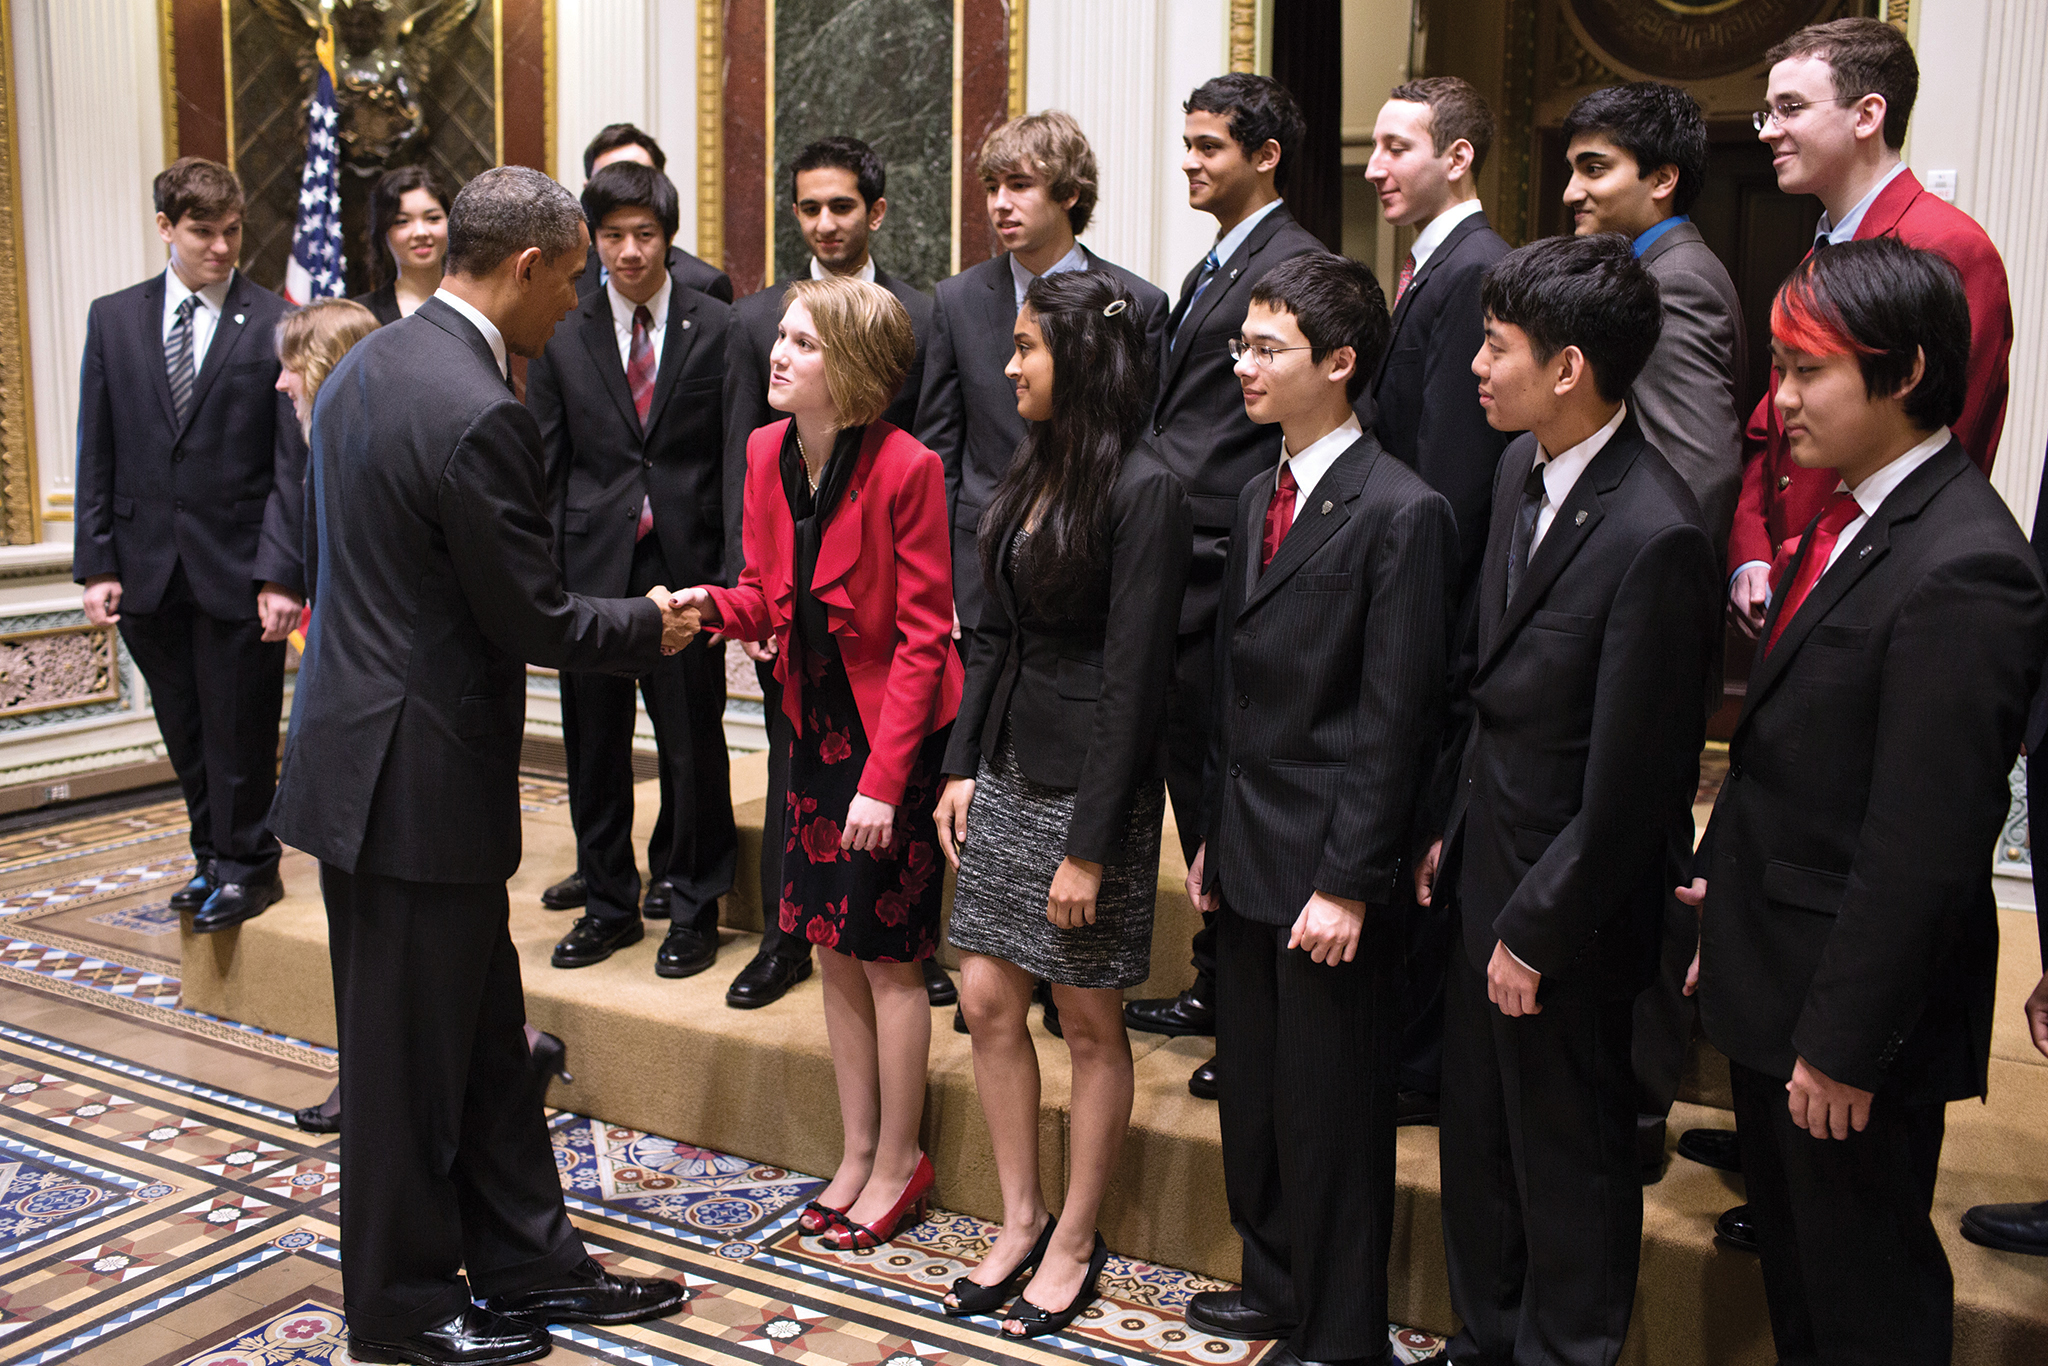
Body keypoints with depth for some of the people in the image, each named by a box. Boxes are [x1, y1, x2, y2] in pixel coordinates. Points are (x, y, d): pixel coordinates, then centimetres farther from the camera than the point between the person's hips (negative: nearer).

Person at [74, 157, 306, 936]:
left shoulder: (276, 325, -5)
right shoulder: (114, 319, 7)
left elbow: (294, 463, -8)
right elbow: (97, 454, 7)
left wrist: (283, 573, -15)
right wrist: (97, 563, 0)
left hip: (238, 569, -4)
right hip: (149, 570, 4)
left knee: (239, 731, 5)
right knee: (184, 732, 14)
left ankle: (245, 867, 22)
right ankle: (214, 856, 30)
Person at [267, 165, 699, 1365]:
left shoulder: (368, 365, 8)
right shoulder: (479, 416, -23)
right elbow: (533, 620, -19)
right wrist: (653, 625, -1)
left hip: (370, 752, 10)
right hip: (418, 780, -10)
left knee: (484, 1033, 18)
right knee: (413, 1054, 7)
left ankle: (528, 1265, 31)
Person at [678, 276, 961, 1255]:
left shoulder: (906, 468, -20)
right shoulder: (768, 453, -1)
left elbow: (923, 634, -18)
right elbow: (766, 595, 8)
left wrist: (884, 778, -20)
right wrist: (714, 605, -15)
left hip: (899, 730, -7)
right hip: (817, 721, 7)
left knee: (887, 953, 3)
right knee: (834, 948, 13)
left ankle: (899, 1161, 21)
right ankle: (858, 1150, 29)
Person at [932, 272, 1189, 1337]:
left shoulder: (1143, 491, -15)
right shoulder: (1033, 470, 9)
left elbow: (1133, 679, -18)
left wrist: (1090, 845, -17)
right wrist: (962, 764, 8)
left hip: (1089, 786, -8)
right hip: (1005, 772, 8)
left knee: (1090, 1021, 7)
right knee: (988, 1001, 11)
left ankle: (1075, 1240, 24)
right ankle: (1020, 1220, 28)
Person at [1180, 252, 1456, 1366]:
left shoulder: (1403, 514, -15)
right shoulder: (1259, 498, 11)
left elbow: (1395, 722, -17)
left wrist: (1349, 882, -17)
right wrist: (1213, 835, 13)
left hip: (1328, 868, -8)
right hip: (1248, 854, 8)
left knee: (1331, 1109, 6)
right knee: (1251, 1090, 20)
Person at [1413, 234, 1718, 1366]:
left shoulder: (1655, 536, -26)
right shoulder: (1521, 467, 2)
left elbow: (1629, 782, -22)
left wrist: (1536, 932, -15)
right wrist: (1451, 830, 11)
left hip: (1569, 902, -8)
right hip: (1488, 868, 8)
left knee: (1569, 1157, 13)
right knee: (1476, 1138, 23)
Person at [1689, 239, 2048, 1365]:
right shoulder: (1851, 516, 5)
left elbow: (1922, 846, -24)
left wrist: (1843, 1040, -20)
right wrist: (1721, 881, 11)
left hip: (1853, 1000, -9)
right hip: (1772, 975, 9)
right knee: (1790, 1266, 25)